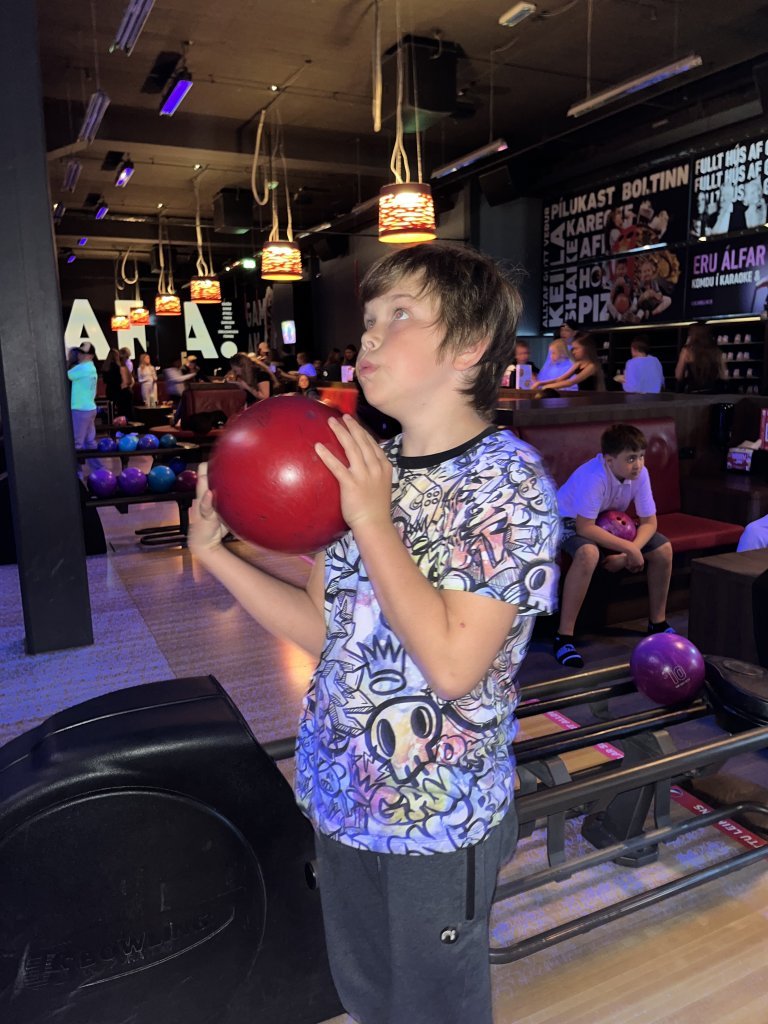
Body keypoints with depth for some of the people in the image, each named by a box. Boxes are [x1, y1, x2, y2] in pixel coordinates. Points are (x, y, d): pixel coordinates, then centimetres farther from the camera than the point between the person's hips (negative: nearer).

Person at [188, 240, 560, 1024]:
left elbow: (452, 665, -27)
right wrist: (217, 554, -7)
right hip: (341, 792, 6)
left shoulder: (509, 481, -19)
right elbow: (326, 629, 1)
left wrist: (374, 523, -26)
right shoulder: (365, 468, 0)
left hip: (438, 814, -5)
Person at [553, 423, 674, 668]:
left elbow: (649, 522, -11)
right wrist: (629, 548, -33)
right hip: (570, 522, -6)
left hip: (610, 522, 7)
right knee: (589, 553, -39)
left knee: (663, 549, -8)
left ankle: (658, 622, 12)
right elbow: (584, 528, -36)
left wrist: (627, 553, -26)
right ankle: (564, 636, -30)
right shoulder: (594, 476, -35)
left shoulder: (640, 474, -17)